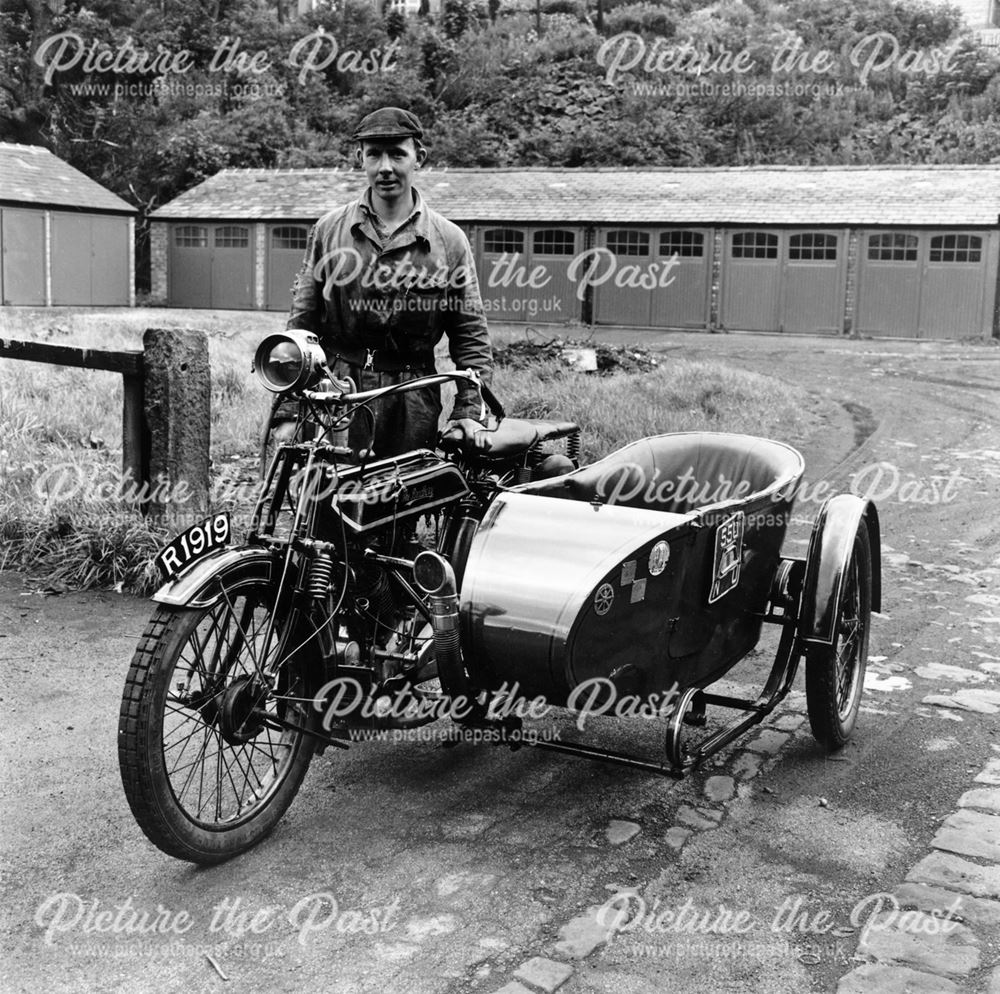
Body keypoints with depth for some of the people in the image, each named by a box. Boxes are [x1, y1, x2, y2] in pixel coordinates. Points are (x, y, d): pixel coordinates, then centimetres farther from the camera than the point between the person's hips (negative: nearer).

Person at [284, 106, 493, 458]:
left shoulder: (449, 240, 4)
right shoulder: (328, 230, 7)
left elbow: (470, 334, 5)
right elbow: (302, 320, 8)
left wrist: (469, 412, -4)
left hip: (413, 402, 0)